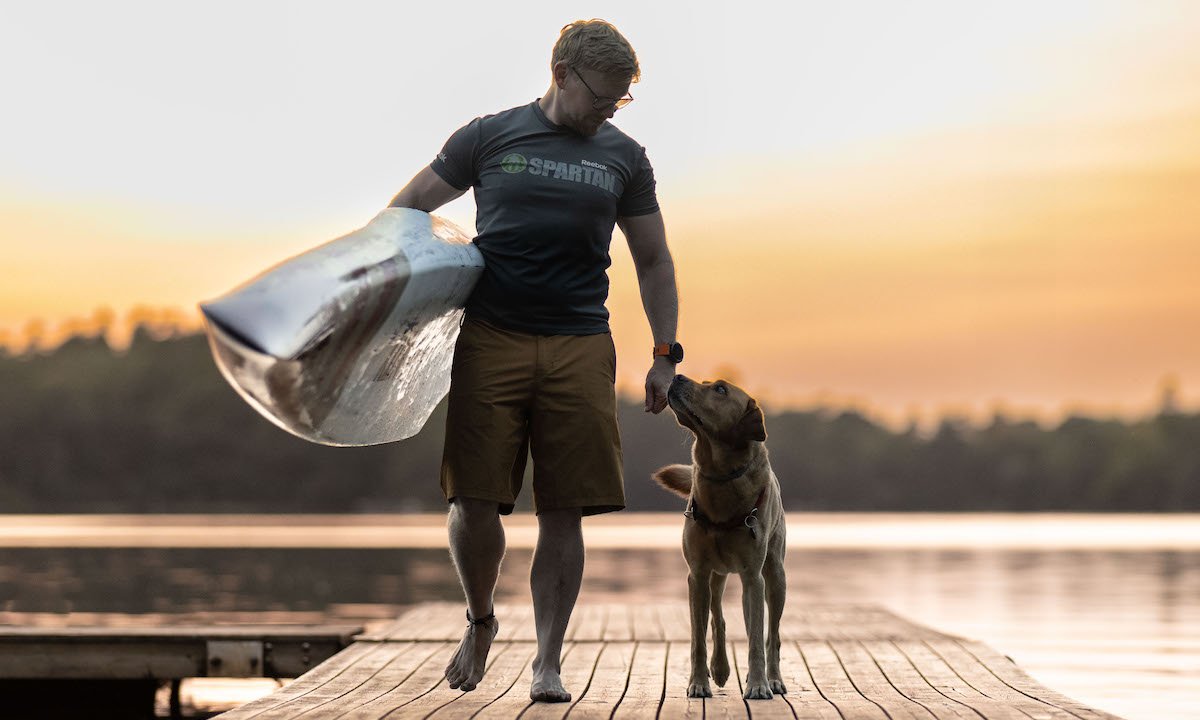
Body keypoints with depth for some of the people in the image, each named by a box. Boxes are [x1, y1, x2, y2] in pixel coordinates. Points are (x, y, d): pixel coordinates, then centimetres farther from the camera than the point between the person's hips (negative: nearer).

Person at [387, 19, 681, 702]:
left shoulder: (624, 158, 13)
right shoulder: (490, 136, 7)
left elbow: (654, 260, 19)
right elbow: (410, 205, 13)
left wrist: (665, 354, 12)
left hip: (580, 349, 1)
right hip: (490, 340, -1)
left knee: (564, 513, -2)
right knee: (476, 501, -6)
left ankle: (548, 663, 7)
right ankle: (480, 621, 21)